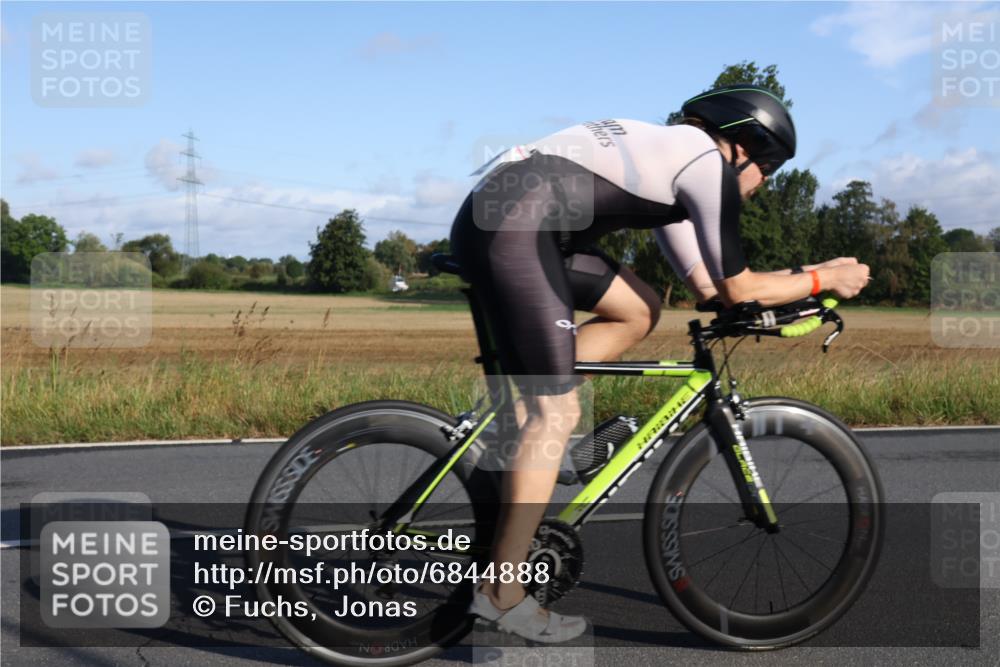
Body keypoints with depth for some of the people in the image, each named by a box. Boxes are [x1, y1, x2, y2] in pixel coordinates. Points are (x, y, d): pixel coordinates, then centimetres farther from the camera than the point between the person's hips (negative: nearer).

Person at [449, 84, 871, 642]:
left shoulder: (672, 164, 26)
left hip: (494, 217, 10)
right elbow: (737, 289, 2)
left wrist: (812, 271, 28)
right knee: (558, 413, -7)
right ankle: (503, 595, -1)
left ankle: (524, 416, 11)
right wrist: (826, 280, 15)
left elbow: (707, 283, 26)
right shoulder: (708, 163, 0)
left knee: (640, 312, 18)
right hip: (513, 227, -10)